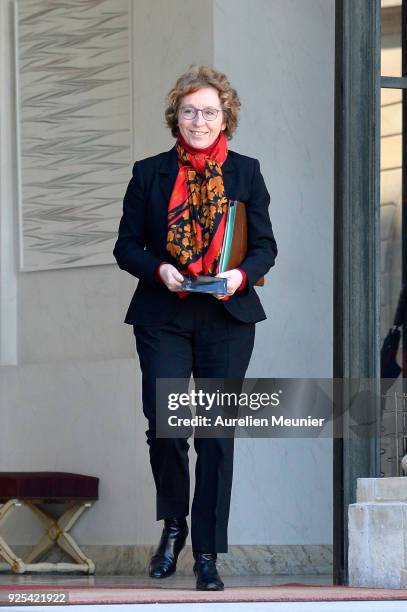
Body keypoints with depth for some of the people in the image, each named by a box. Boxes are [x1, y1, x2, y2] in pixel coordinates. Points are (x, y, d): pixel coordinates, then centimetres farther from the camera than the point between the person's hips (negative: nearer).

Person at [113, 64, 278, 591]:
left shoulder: (245, 172, 7)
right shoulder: (149, 173, 6)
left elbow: (265, 245, 8)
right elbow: (127, 246, 7)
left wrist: (241, 275, -13)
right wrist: (158, 270, -13)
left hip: (228, 319, 0)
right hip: (163, 319, 0)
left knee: (217, 433, 0)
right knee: (164, 423, -11)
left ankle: (207, 554, 7)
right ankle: (173, 522, 17)